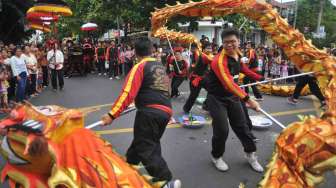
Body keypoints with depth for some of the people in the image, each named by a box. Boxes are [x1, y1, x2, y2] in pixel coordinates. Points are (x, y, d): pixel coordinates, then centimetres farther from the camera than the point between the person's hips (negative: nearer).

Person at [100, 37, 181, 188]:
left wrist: (112, 114, -15)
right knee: (151, 144, 19)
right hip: (166, 111, 8)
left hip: (150, 112, -8)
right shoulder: (161, 67, 19)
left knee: (145, 149, -3)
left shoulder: (139, 67, -2)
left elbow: (128, 93, -13)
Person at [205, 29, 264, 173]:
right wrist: (247, 99, -48)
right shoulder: (219, 61, -28)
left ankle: (251, 154, 32)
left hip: (232, 96, 7)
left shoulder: (237, 54, -3)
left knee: (242, 126, 13)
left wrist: (258, 77, 28)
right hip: (217, 98, -7)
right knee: (222, 130, -8)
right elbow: (229, 83, -41)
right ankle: (216, 157, 19)